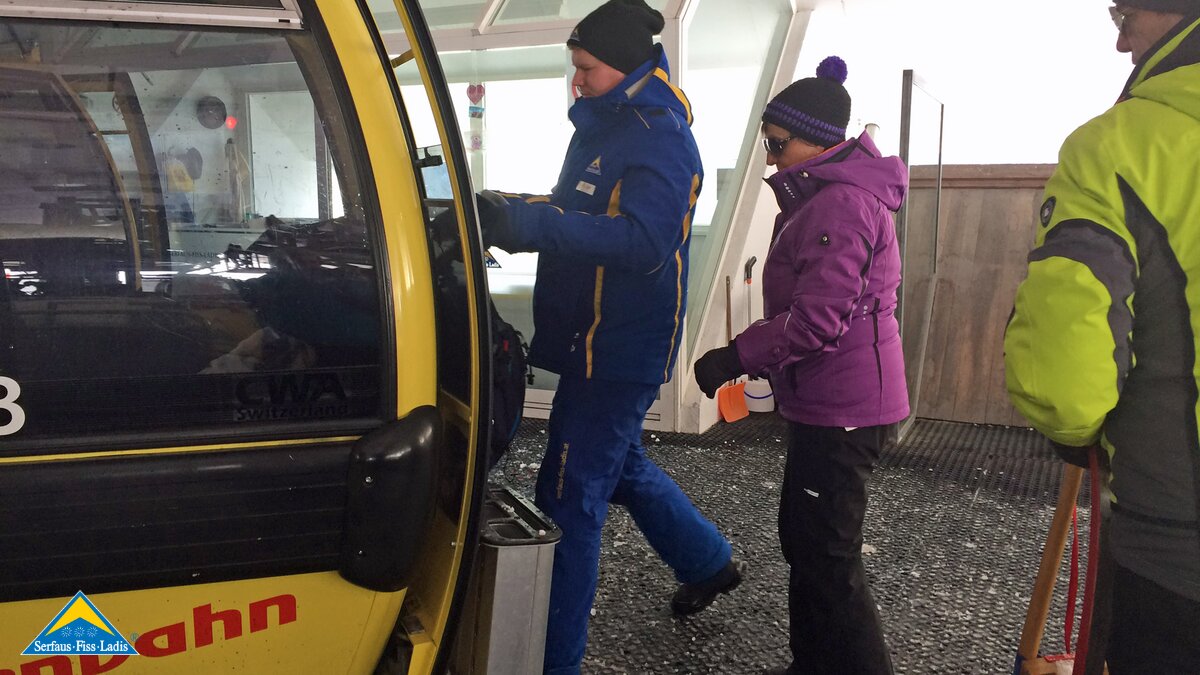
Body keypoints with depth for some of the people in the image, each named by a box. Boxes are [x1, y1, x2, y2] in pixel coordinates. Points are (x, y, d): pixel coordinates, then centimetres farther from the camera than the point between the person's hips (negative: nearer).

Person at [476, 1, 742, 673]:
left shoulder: (661, 140, -17)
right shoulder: (602, 129, 12)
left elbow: (644, 241, -31)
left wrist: (527, 223, -38)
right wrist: (510, 213, 0)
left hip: (620, 353, -10)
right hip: (597, 343, 10)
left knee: (569, 500, -6)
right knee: (622, 466, 25)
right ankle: (710, 562, 46)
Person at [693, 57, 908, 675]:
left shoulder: (842, 204, -19)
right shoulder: (822, 198, 16)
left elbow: (817, 320, -25)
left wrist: (736, 357, -17)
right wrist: (761, 363, 18)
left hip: (843, 410, -11)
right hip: (826, 402, 11)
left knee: (825, 554, -4)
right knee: (802, 536, 19)